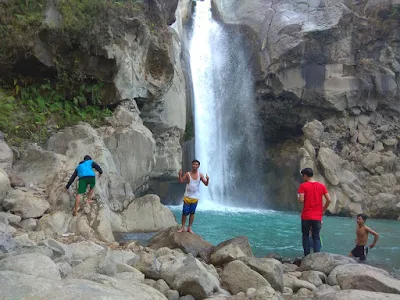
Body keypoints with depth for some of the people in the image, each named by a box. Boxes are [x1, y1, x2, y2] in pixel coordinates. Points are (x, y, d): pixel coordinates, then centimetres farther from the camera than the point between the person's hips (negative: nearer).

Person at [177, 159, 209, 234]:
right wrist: (180, 175, -27)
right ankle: (183, 227, 11)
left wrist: (207, 179, -24)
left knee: (192, 212, 6)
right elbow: (181, 181, -9)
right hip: (187, 196, -1)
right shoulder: (187, 174, -4)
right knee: (185, 212, -2)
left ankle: (189, 228, 15)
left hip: (195, 197, 1)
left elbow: (206, 184, -3)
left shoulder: (200, 175, -1)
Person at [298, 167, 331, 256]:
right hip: (317, 217, 3)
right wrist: (323, 210, 14)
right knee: (316, 237, 9)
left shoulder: (303, 186, -7)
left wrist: (298, 197, 7)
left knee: (305, 236, 11)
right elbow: (329, 200, 1)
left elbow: (301, 200, -15)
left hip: (306, 216, -3)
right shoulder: (321, 186, 5)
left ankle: (307, 256, 7)